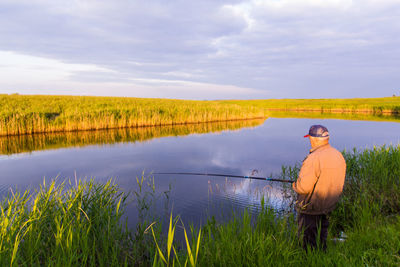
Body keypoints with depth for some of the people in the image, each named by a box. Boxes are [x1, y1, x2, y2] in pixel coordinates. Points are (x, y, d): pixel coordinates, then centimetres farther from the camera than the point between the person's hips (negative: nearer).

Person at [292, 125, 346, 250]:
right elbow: (337, 182, 10)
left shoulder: (313, 158, -27)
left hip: (310, 208, -8)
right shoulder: (339, 155, 0)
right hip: (329, 206, 8)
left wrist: (295, 185, -7)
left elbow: (303, 187, -28)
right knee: (321, 237, 26)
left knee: (308, 241, 9)